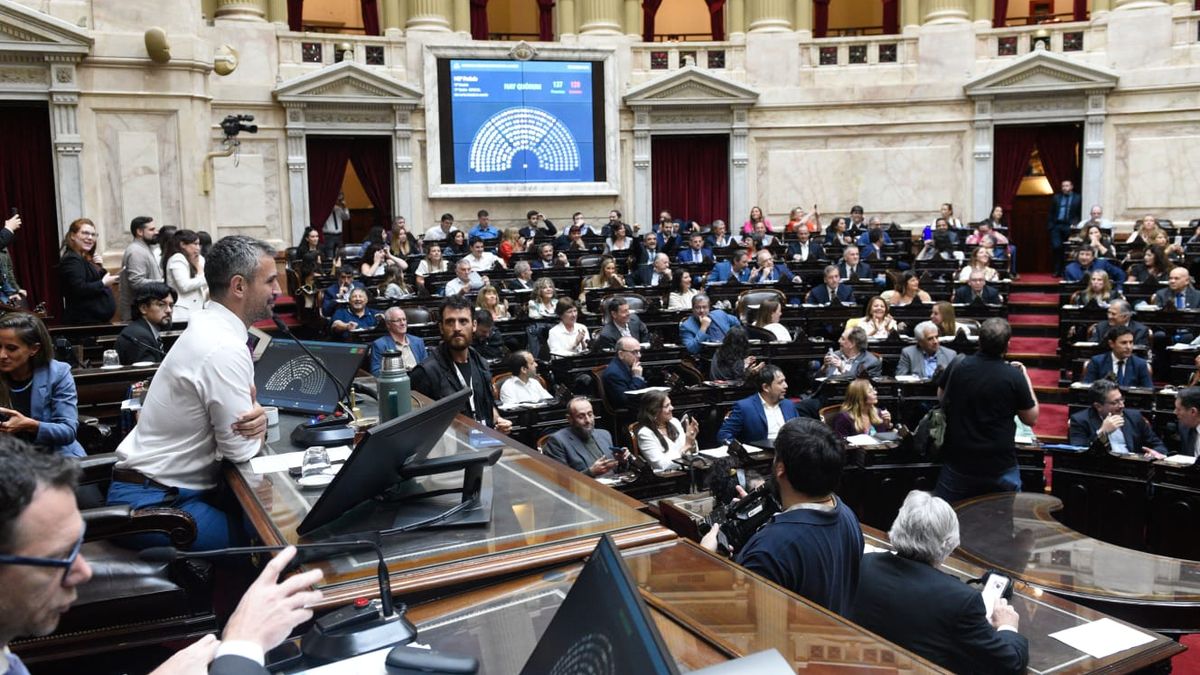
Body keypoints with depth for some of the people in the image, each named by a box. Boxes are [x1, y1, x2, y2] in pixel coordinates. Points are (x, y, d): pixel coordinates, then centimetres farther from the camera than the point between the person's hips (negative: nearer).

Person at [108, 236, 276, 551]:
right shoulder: (224, 348, -23)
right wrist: (257, 423, 1)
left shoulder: (207, 325, 6)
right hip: (154, 504, -9)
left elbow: (230, 410, 14)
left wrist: (256, 416, -8)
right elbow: (241, 449, -19)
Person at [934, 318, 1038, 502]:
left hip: (958, 461, 2)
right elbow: (1032, 419, -1)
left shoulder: (958, 367, -7)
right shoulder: (1014, 376, -15)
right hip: (1000, 466, -2)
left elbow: (941, 397, 13)